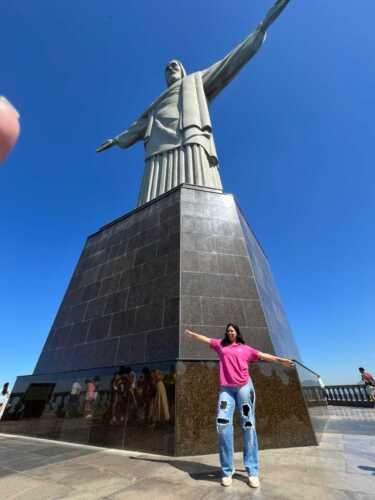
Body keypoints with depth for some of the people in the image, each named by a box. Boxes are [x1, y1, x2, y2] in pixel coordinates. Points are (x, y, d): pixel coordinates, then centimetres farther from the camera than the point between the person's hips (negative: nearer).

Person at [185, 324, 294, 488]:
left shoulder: (245, 349, 13)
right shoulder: (220, 344, 16)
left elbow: (262, 355, 13)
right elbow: (204, 338, 22)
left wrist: (281, 360, 9)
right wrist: (189, 332, 28)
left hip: (244, 386, 0)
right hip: (226, 388, 1)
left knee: (248, 425, -1)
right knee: (222, 423, -11)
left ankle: (252, 471, 10)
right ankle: (227, 471, 2)